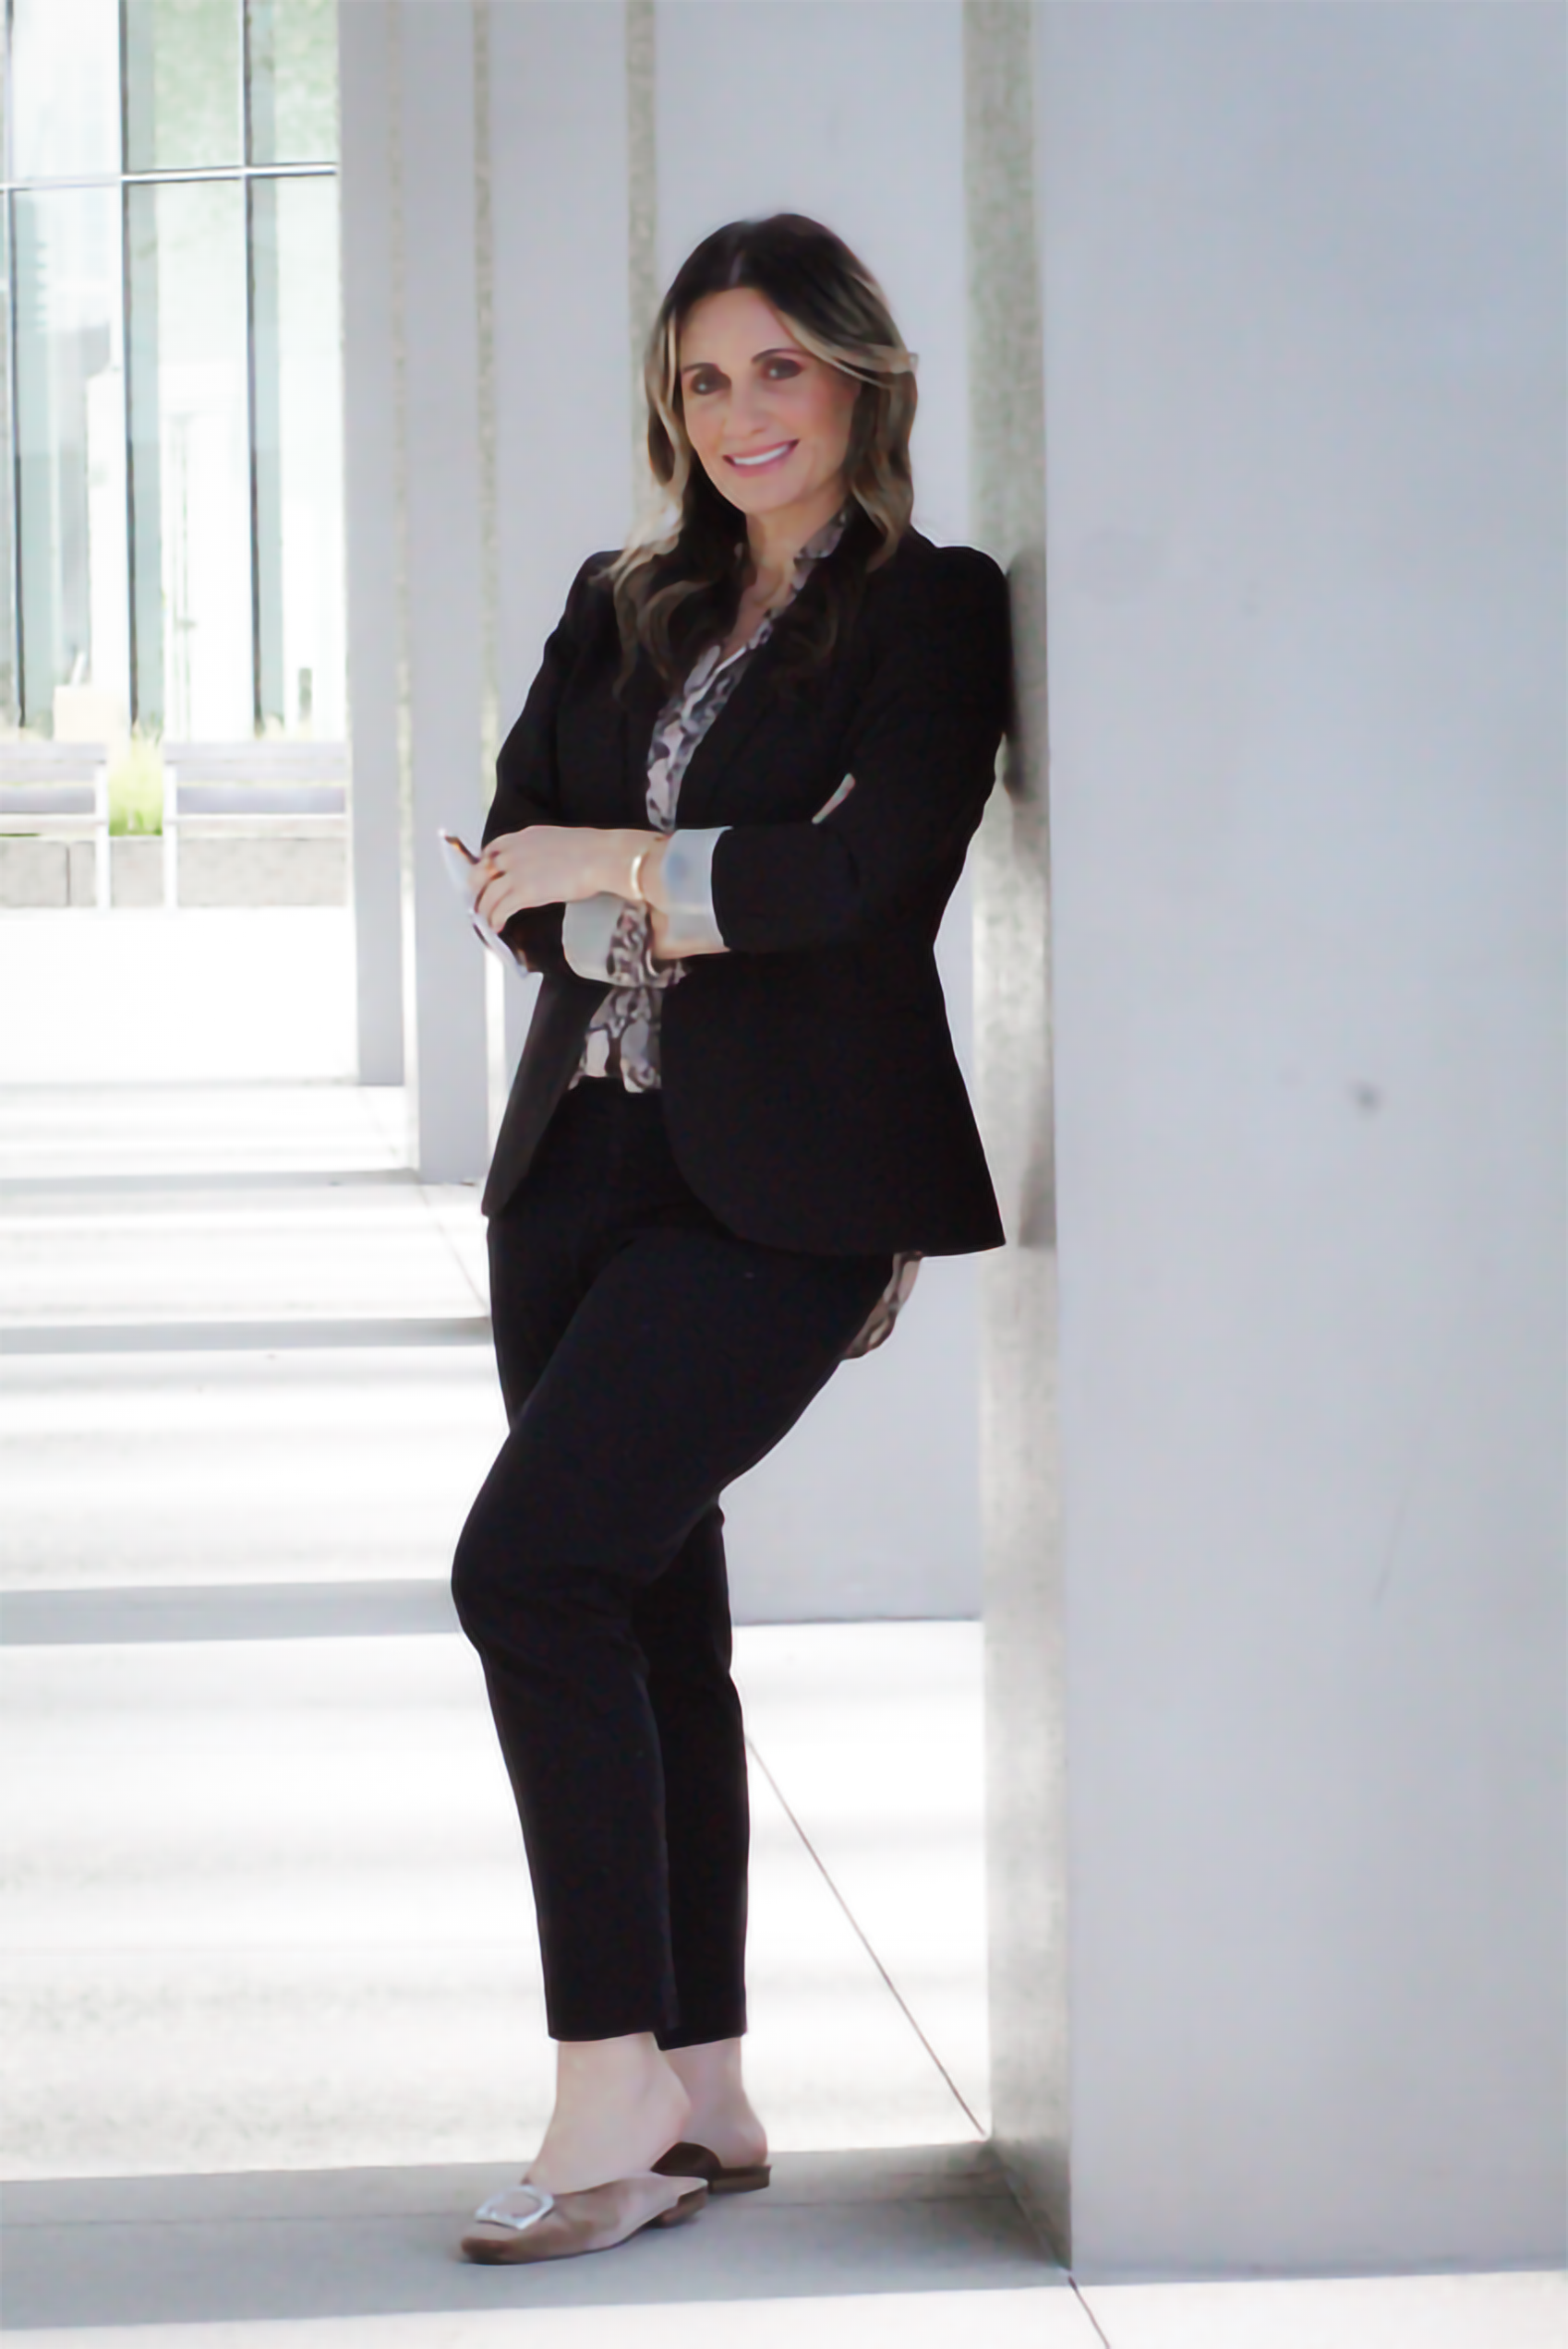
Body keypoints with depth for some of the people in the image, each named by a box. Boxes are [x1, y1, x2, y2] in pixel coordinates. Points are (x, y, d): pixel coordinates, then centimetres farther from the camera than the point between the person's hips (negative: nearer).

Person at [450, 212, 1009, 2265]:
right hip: (589, 1155, 7)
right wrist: (690, 921, -10)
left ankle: (619, 2084, -12)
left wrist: (621, 869, -6)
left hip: (781, 1187, -7)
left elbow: (871, 876, -15)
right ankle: (702, 2095, 15)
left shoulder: (937, 613, -2)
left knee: (531, 1565, -18)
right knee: (646, 1614, 7)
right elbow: (517, 872, 8)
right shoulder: (623, 611, 16)